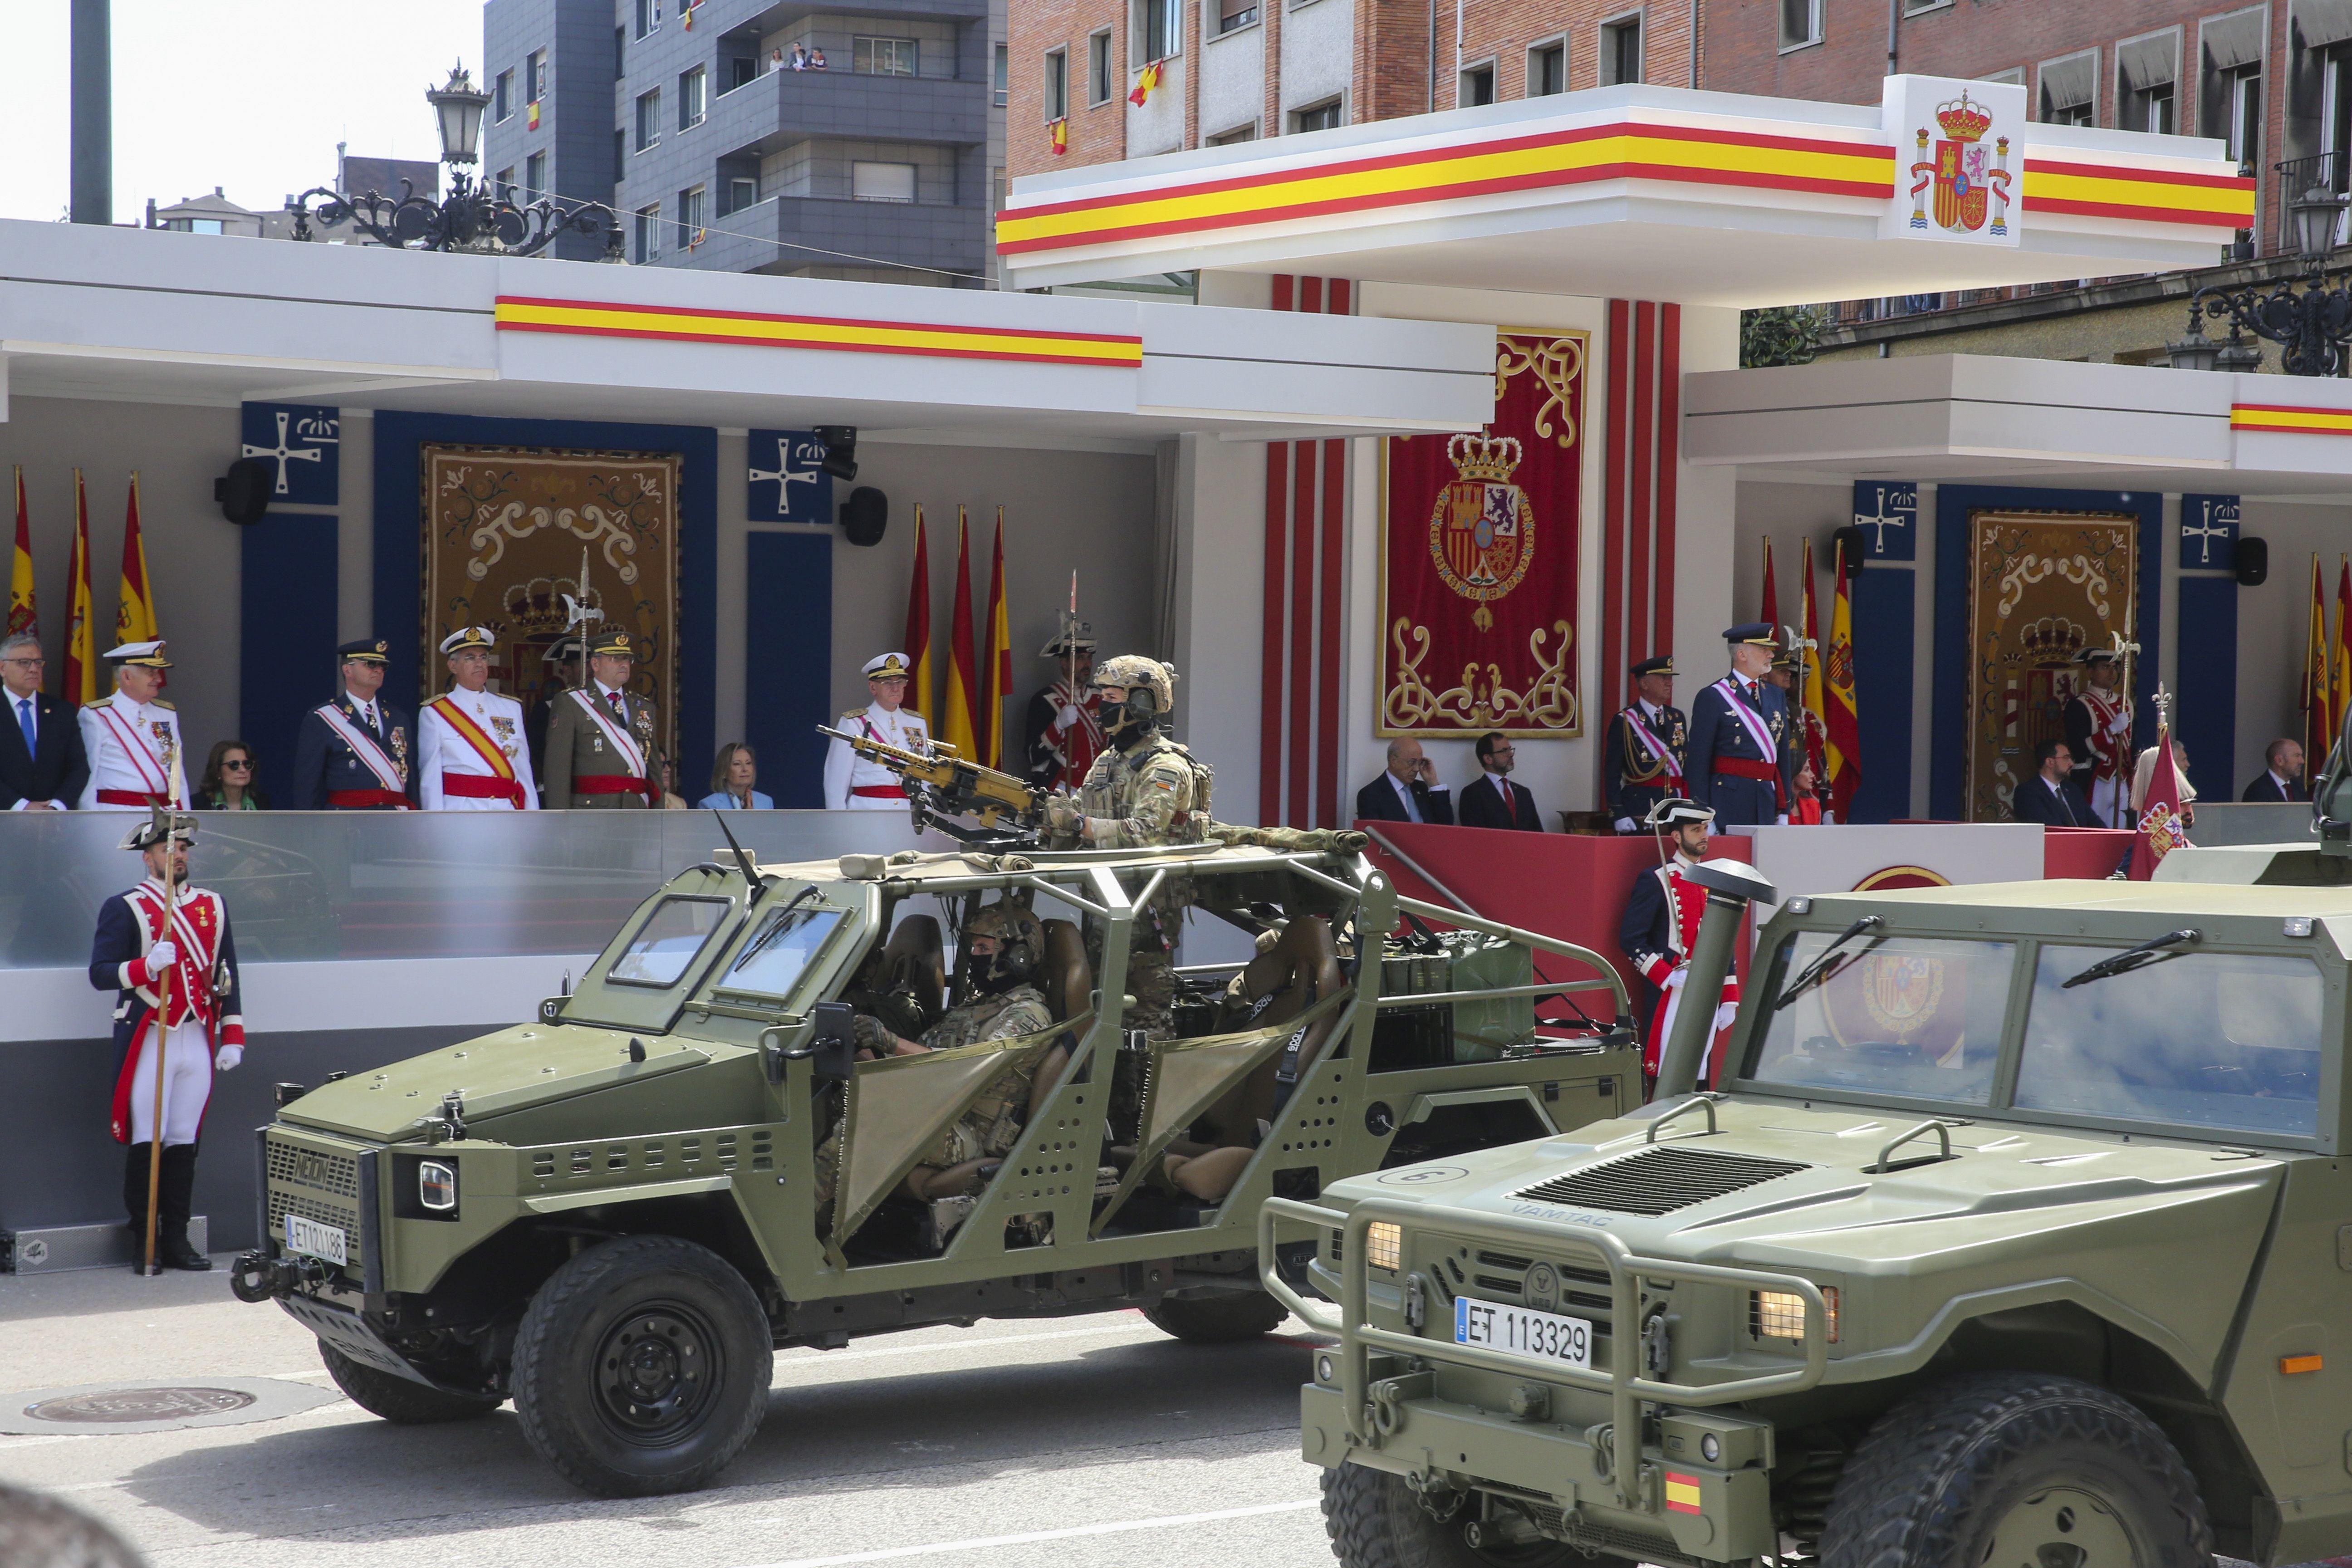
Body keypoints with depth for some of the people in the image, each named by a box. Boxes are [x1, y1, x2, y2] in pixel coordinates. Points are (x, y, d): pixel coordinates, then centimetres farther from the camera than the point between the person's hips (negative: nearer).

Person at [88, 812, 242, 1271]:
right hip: (148, 1041, -4)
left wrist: (233, 1036, 10)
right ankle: (144, 1244, 4)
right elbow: (100, 973, -8)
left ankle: (176, 1241, 11)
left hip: (199, 1041, 4)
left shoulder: (214, 906, 14)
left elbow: (227, 975, 16)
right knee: (146, 1143, -4)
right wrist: (148, 965, -24)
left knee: (184, 1143, 6)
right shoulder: (124, 909, -1)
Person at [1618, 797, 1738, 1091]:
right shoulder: (1655, 881, -5)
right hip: (1669, 996, -6)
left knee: (1700, 1079, 7)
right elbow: (1631, 938, -11)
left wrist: (1729, 1000, 13)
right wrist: (1668, 976, -20)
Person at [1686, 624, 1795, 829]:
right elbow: (1698, 761, -7)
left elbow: (1785, 756, 17)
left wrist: (1784, 811, 12)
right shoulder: (1712, 697, -4)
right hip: (1728, 802, -5)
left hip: (1768, 804, 5)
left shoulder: (1776, 696, 15)